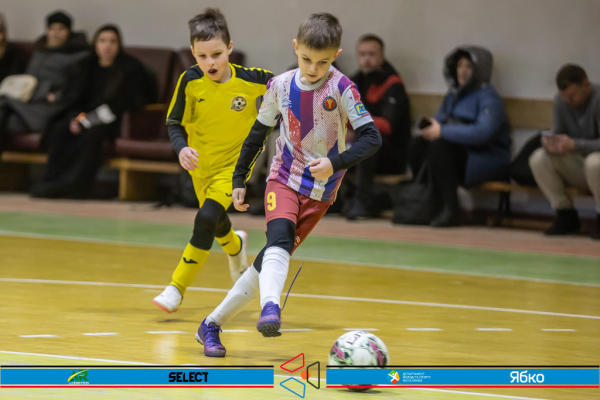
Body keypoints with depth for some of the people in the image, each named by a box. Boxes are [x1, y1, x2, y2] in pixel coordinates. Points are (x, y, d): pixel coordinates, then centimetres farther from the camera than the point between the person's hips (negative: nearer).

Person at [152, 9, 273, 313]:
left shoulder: (251, 79, -20)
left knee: (207, 217, -23)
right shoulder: (190, 82, -18)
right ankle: (235, 246, 62)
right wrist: (181, 148, -27)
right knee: (216, 222, 24)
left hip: (235, 162, -3)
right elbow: (174, 123, -9)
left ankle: (177, 288, -15)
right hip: (200, 165, 3)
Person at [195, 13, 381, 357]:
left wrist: (336, 163, -28)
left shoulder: (341, 89, -12)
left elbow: (372, 138, -15)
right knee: (279, 240, -28)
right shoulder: (280, 86, -2)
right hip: (284, 178, 1)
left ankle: (213, 325, 7)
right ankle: (270, 308, -48)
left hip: (320, 191, -1)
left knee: (272, 258, -2)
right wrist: (239, 179, 14)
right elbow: (259, 133, 13)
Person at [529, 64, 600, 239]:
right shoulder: (561, 101, 0)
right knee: (538, 159, -16)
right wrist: (550, 142, -22)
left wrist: (574, 144, -38)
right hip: (578, 169, 6)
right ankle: (566, 216, -6)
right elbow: (557, 133, 3)